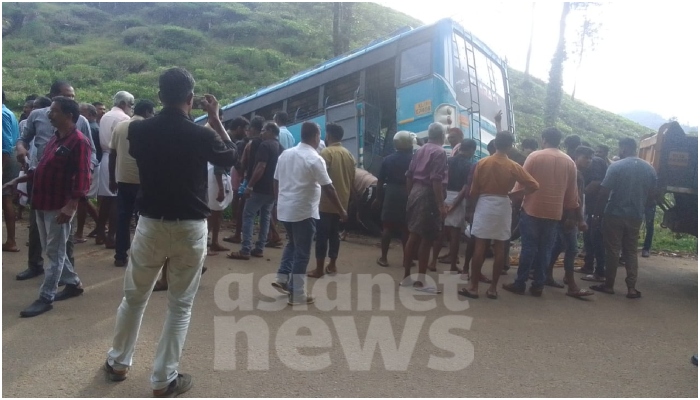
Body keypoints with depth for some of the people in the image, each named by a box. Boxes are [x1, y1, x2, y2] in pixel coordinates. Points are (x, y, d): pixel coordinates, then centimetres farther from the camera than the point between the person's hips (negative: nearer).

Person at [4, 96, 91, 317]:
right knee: (51, 250, 16)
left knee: (55, 253, 1)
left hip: (60, 206, -9)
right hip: (43, 203, 9)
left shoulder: (79, 142, -15)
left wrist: (71, 206, -26)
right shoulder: (56, 138, 14)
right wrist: (19, 180, 16)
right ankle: (73, 283, 29)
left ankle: (46, 298, 8)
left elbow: (82, 177, -21)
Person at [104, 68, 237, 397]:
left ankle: (118, 363, 37)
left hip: (151, 224, 3)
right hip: (190, 228, -2)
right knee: (180, 305, 9)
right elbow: (230, 156, 8)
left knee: (134, 297, 21)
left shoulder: (139, 131, -4)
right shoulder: (201, 136, -12)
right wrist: (215, 119, 12)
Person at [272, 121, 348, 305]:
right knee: (302, 252, 3)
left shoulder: (285, 154, 6)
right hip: (304, 211, -7)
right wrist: (341, 210, -5)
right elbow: (328, 188, -13)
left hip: (284, 209, 7)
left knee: (292, 244, 27)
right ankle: (297, 295, 9)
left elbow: (276, 182, 12)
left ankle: (282, 278, 21)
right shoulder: (315, 159, -14)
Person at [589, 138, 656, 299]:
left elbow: (604, 192, -14)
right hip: (636, 216, 5)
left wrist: (597, 212, -5)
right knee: (631, 251, 12)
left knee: (612, 251, 4)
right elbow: (652, 194, 9)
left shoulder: (616, 166, -12)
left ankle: (609, 285, 12)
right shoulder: (649, 169, 4)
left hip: (615, 214, -4)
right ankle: (631, 288, 9)